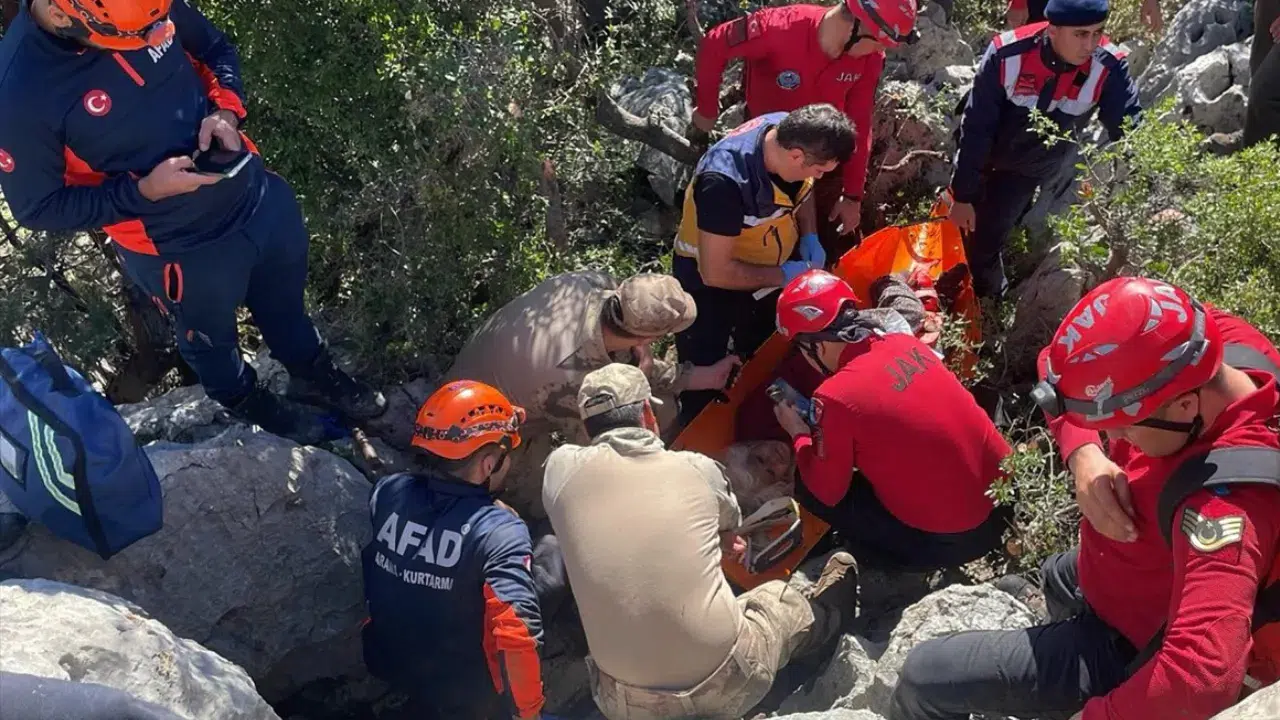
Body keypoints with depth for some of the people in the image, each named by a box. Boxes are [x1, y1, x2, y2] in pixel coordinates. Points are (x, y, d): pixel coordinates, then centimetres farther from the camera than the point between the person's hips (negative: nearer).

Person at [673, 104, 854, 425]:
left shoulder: (790, 131, -19)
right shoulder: (725, 181, -40)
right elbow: (715, 272, -34)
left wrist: (810, 237, -9)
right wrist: (783, 276, -25)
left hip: (762, 269, 7)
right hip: (709, 284, -7)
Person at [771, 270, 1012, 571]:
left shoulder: (835, 397, -18)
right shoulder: (904, 341, 1)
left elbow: (827, 492, -4)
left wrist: (799, 436, 11)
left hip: (950, 539, -7)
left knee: (808, 488, 5)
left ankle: (901, 563, 7)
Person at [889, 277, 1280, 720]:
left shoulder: (1223, 503, -44)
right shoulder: (1203, 340, -22)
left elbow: (1203, 677, -52)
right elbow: (1078, 381, -9)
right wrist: (1084, 455, -28)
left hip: (1122, 645, -8)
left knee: (925, 675, -8)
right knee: (1058, 577, 40)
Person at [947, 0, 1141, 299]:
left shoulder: (1108, 68, -28)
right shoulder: (1007, 55, -32)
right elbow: (975, 128, -24)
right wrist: (963, 195, -20)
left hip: (1030, 168, 0)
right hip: (979, 152, 0)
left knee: (985, 241, -4)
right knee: (957, 229, 12)